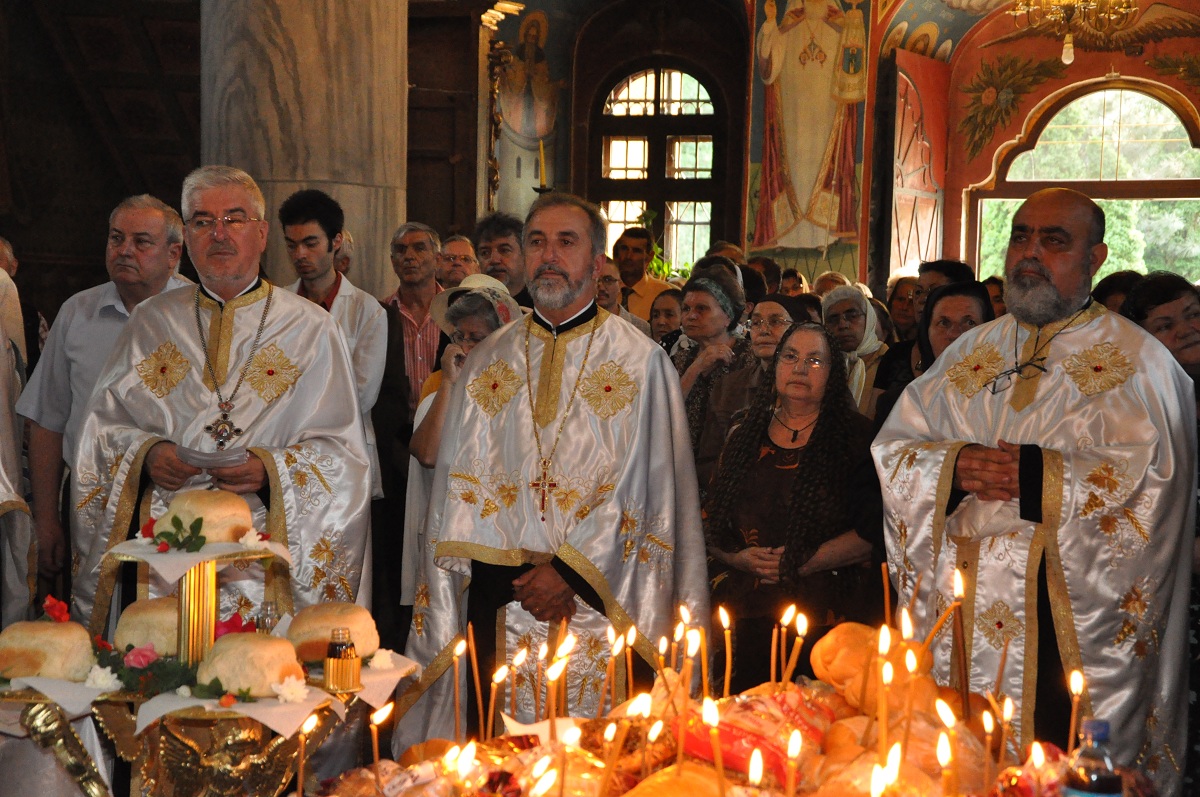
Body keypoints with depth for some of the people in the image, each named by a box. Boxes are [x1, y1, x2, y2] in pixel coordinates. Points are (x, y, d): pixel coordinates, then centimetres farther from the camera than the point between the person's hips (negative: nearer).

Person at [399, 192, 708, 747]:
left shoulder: (640, 363, 1)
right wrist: (514, 579, -6)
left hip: (598, 603, -2)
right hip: (498, 602, 3)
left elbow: (653, 490, -5)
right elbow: (459, 487, 7)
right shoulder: (486, 364, 11)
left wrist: (571, 570, -11)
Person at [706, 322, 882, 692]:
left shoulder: (857, 437, 0)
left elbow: (875, 532, -9)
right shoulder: (743, 438, 13)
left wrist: (801, 564, -12)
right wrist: (737, 558, -6)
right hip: (750, 618, 3)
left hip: (829, 619, -3)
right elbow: (710, 522, 13)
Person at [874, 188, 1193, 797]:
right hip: (963, 610, 4)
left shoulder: (1138, 363, 0)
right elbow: (893, 447, 7)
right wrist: (953, 466, -13)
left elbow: (1150, 477, -13)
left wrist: (1038, 476, -21)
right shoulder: (968, 354, 14)